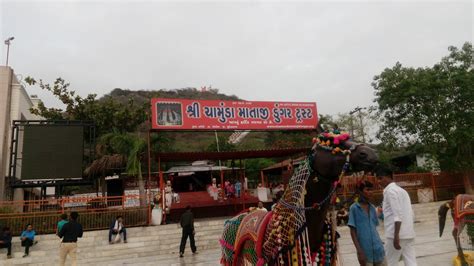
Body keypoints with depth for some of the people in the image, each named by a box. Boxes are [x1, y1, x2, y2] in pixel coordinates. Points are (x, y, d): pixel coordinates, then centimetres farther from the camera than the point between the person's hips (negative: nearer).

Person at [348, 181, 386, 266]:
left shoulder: (372, 208, 10)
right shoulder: (354, 208, -6)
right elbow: (353, 232, -7)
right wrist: (359, 251, -13)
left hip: (378, 249, 5)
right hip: (365, 250, -5)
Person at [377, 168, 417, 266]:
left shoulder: (390, 191, -10)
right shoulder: (401, 190, 19)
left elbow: (397, 214, -19)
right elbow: (409, 213, 20)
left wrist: (396, 235, -21)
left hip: (397, 234, -9)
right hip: (408, 233, 9)